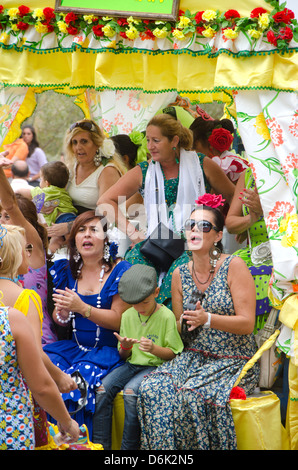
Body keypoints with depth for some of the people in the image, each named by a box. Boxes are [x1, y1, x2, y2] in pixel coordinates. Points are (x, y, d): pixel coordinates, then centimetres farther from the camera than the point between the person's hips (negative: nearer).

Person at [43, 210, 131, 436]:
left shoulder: (120, 271, -5)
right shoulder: (67, 271, 10)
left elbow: (119, 320, -10)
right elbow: (60, 320, 16)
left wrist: (82, 308, -21)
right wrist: (62, 315, -9)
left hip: (108, 350, -5)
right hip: (75, 346, 5)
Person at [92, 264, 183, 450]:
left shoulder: (166, 316, -6)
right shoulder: (128, 316, 9)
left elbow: (173, 353, -4)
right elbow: (124, 356, 15)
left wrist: (154, 349, -23)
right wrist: (125, 347, -9)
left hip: (155, 365, -5)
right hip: (131, 364, 5)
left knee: (130, 391, -32)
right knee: (103, 389, -22)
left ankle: (129, 447, -22)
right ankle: (100, 445, -17)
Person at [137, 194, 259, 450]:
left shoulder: (234, 266, -7)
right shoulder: (180, 274, 9)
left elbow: (247, 324, -11)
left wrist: (207, 319, -23)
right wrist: (185, 322, -7)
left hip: (234, 362, -5)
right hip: (193, 358, 5)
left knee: (192, 395, -31)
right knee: (152, 389, -21)